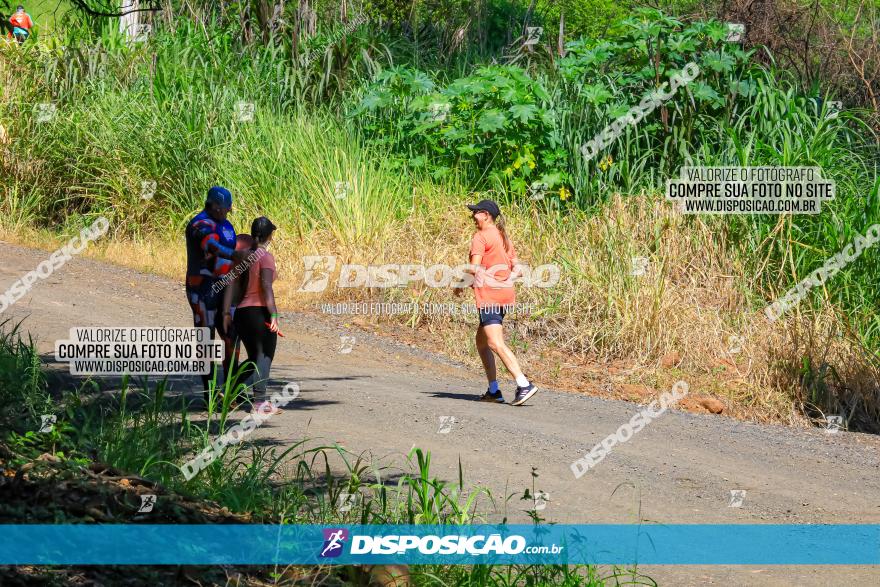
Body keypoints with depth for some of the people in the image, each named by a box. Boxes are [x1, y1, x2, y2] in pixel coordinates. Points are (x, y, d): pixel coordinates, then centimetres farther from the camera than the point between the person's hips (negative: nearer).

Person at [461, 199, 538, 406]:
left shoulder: (480, 237, -8)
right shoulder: (504, 238, 17)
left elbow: (474, 268, -16)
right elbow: (517, 270, 14)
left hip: (489, 295, -9)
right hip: (505, 294, 9)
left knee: (495, 343, -16)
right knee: (481, 340, 19)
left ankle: (524, 385, -27)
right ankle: (493, 391, 18)